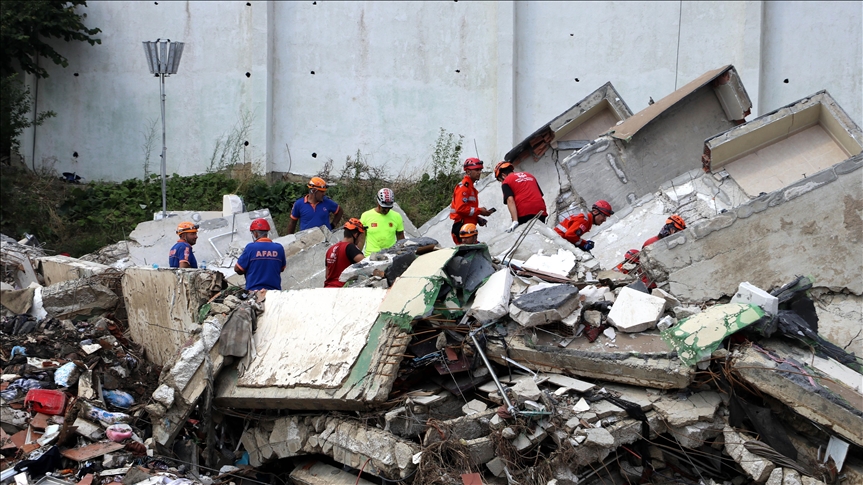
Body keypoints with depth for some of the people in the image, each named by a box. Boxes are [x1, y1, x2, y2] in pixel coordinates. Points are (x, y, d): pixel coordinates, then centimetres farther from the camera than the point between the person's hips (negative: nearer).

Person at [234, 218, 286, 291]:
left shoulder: (250, 247, -6)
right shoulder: (279, 248, 3)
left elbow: (237, 269, 2)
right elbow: (282, 269, 18)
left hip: (253, 290, -3)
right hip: (274, 290, 3)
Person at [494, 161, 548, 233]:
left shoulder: (506, 182, 7)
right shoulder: (529, 176, 25)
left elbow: (510, 200, -8)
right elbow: (540, 195, 22)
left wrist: (515, 221, -17)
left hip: (523, 215, -5)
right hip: (540, 212, 5)